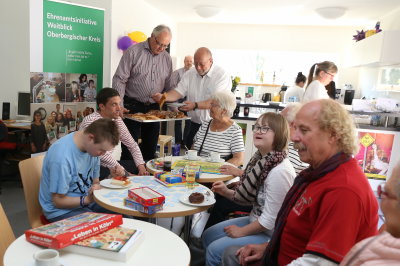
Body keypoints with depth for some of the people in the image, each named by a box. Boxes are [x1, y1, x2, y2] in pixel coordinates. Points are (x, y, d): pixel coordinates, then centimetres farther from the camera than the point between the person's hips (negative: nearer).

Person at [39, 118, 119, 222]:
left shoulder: (93, 147, -6)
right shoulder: (62, 156, -28)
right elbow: (58, 201, -18)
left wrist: (96, 186, -13)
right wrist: (87, 199, -20)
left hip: (86, 201, 7)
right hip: (62, 210, -7)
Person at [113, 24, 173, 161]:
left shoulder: (167, 58, 10)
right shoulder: (133, 52, -5)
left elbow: (168, 86, 15)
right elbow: (119, 80, -9)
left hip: (154, 108, 5)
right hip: (132, 106, -4)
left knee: (150, 150, 12)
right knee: (129, 150, -1)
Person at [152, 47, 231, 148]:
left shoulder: (222, 75, -11)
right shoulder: (189, 74, 7)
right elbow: (178, 92, 0)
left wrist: (195, 105, -30)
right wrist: (162, 97, -19)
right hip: (195, 124, 5)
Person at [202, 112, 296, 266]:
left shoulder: (280, 171, -28)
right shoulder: (261, 160, -1)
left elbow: (270, 220, -23)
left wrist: (242, 231, -11)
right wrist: (227, 192, -4)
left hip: (270, 234, -9)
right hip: (255, 221, 9)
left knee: (215, 250, -11)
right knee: (208, 236, 13)